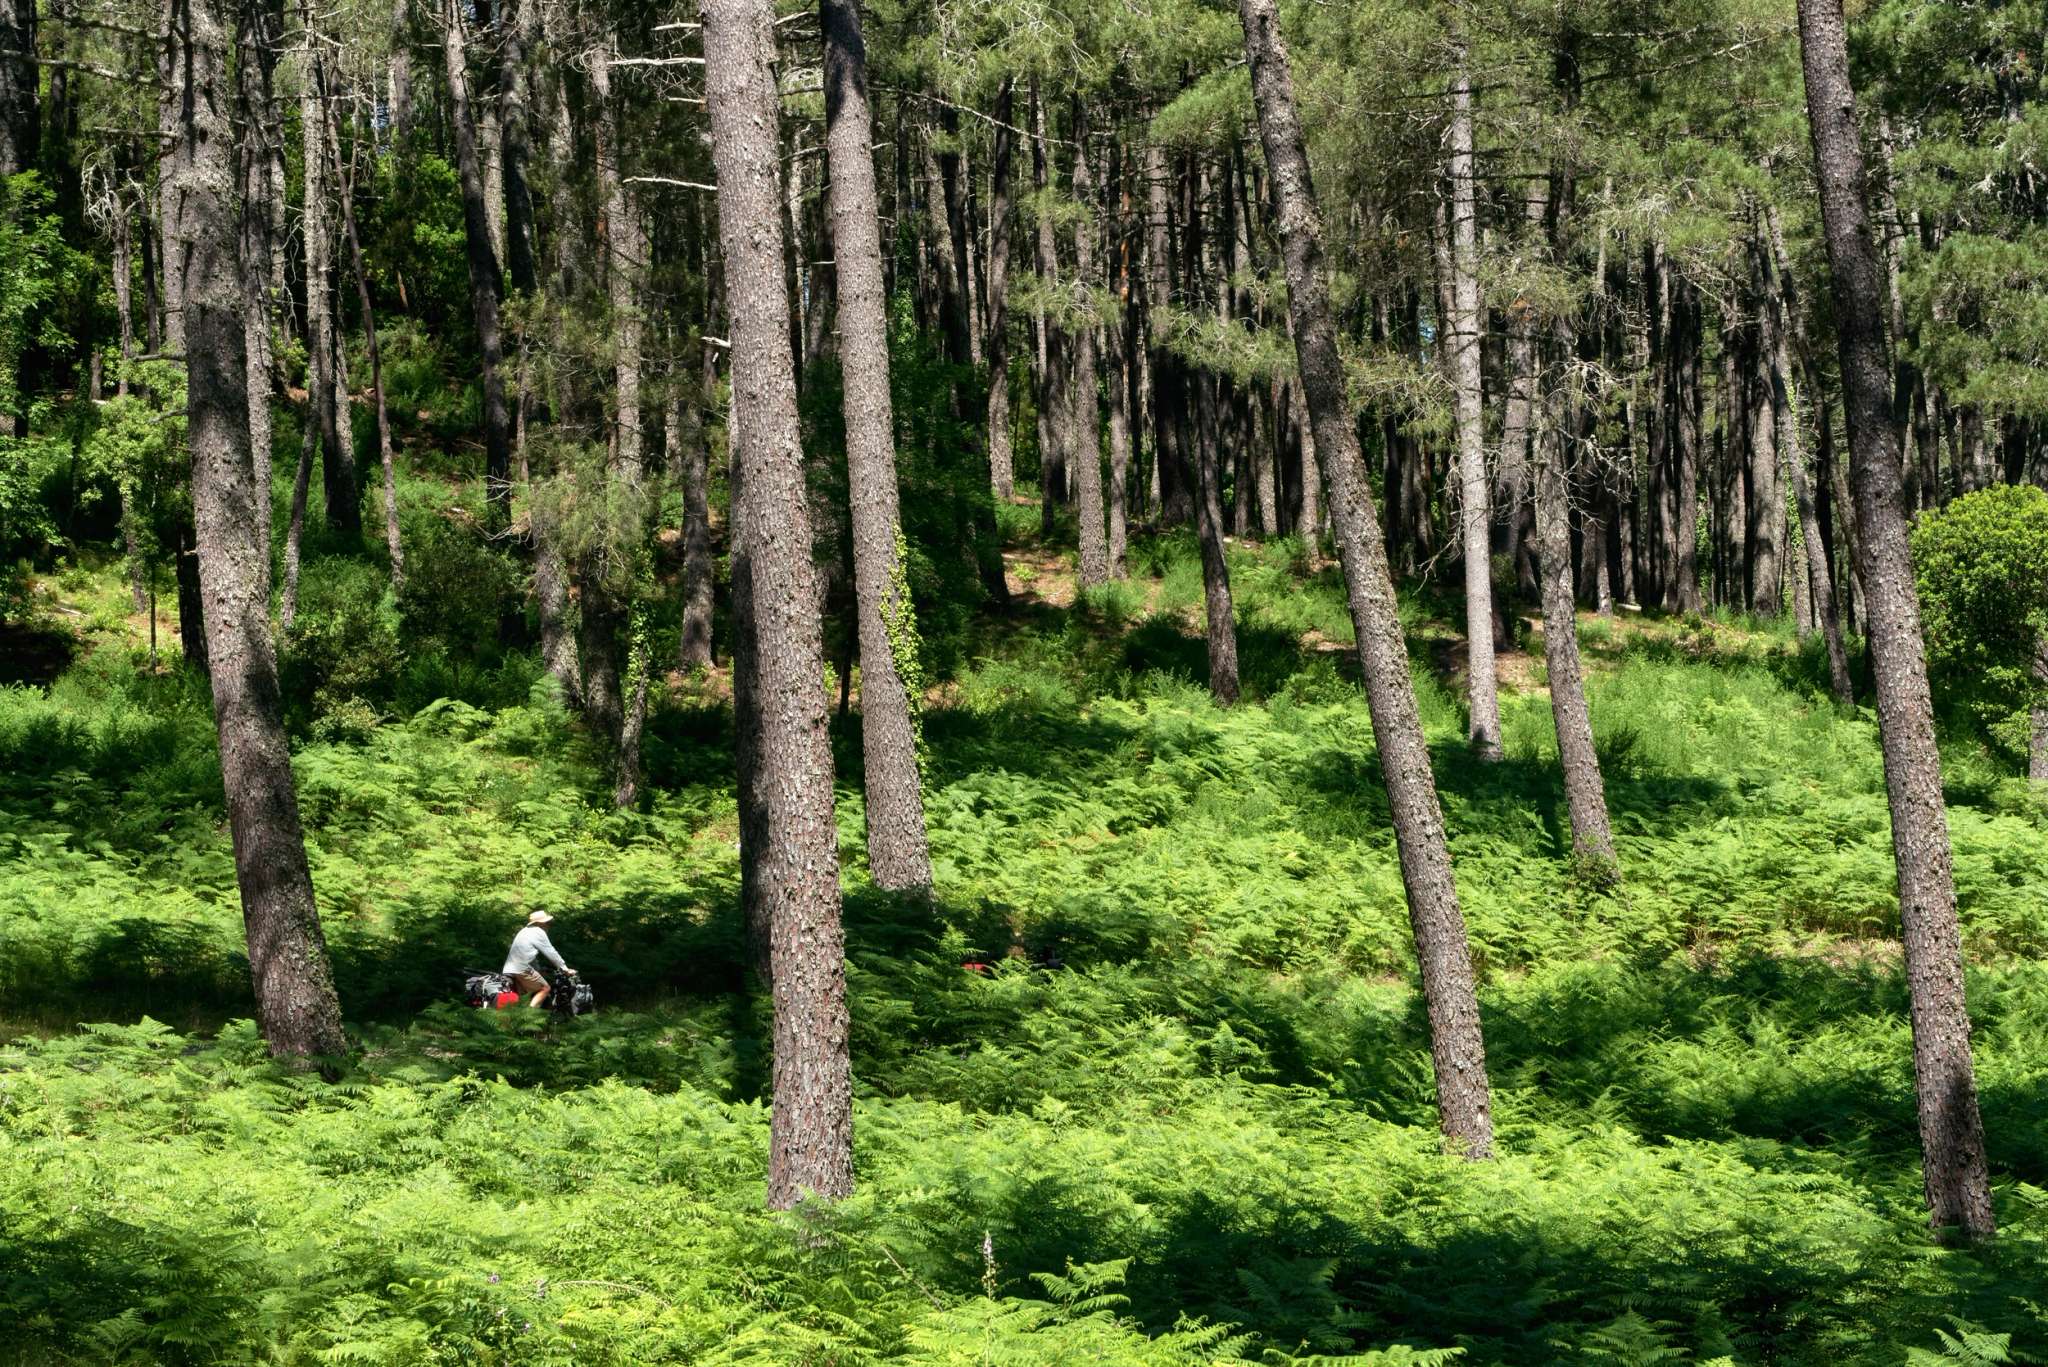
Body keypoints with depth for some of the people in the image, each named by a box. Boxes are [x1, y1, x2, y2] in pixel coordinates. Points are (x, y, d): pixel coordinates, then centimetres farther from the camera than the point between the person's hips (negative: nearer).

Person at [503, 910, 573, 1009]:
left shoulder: (525, 931, 25)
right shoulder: (538, 932, -3)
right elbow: (551, 953, -2)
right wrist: (565, 968, 5)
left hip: (508, 970, 9)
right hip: (522, 969, -9)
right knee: (544, 988, -1)